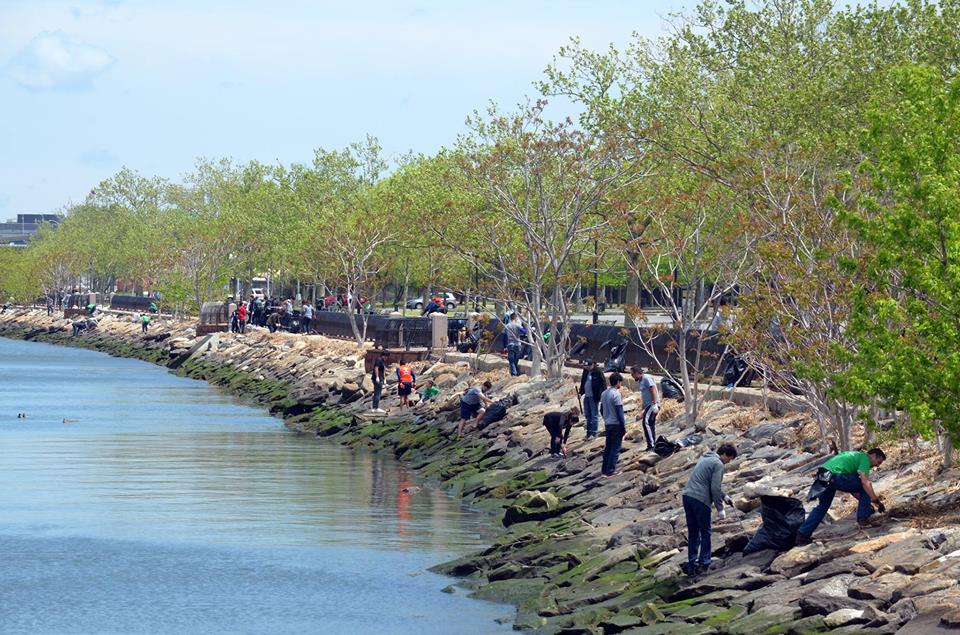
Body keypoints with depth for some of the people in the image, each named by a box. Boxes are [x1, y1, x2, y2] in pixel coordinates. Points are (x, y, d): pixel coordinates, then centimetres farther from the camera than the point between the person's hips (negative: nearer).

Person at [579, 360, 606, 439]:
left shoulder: (598, 372, -13)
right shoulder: (585, 372, 9)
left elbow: (603, 383, -13)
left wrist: (601, 395, -18)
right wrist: (581, 392, 10)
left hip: (594, 397, -8)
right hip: (587, 396, 8)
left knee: (595, 415, -2)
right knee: (587, 415, 14)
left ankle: (594, 433, 2)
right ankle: (589, 432, 23)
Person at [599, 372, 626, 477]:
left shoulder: (604, 393, 8)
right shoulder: (616, 394, -16)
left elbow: (602, 410, 15)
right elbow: (619, 412, -18)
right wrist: (624, 426, -13)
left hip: (607, 424, 7)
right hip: (616, 424, -7)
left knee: (607, 448, 12)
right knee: (615, 448, -1)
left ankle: (604, 470, 14)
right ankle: (610, 471, -2)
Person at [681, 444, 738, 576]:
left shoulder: (705, 459, 21)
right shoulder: (718, 464, -6)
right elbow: (715, 488, -12)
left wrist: (724, 496, 32)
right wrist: (720, 508, -7)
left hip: (687, 495, 8)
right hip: (700, 500, -8)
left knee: (693, 533, 12)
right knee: (705, 533, 3)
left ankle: (692, 564, 11)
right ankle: (704, 564, 3)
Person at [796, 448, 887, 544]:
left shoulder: (857, 456, 33)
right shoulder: (865, 458, 5)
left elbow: (852, 487, 33)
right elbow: (865, 483, -9)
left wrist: (866, 503, 33)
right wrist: (877, 501, -6)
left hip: (822, 475, 9)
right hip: (835, 476, -9)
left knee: (822, 506, 23)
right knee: (866, 487, 7)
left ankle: (802, 534, 18)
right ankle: (863, 518, 8)